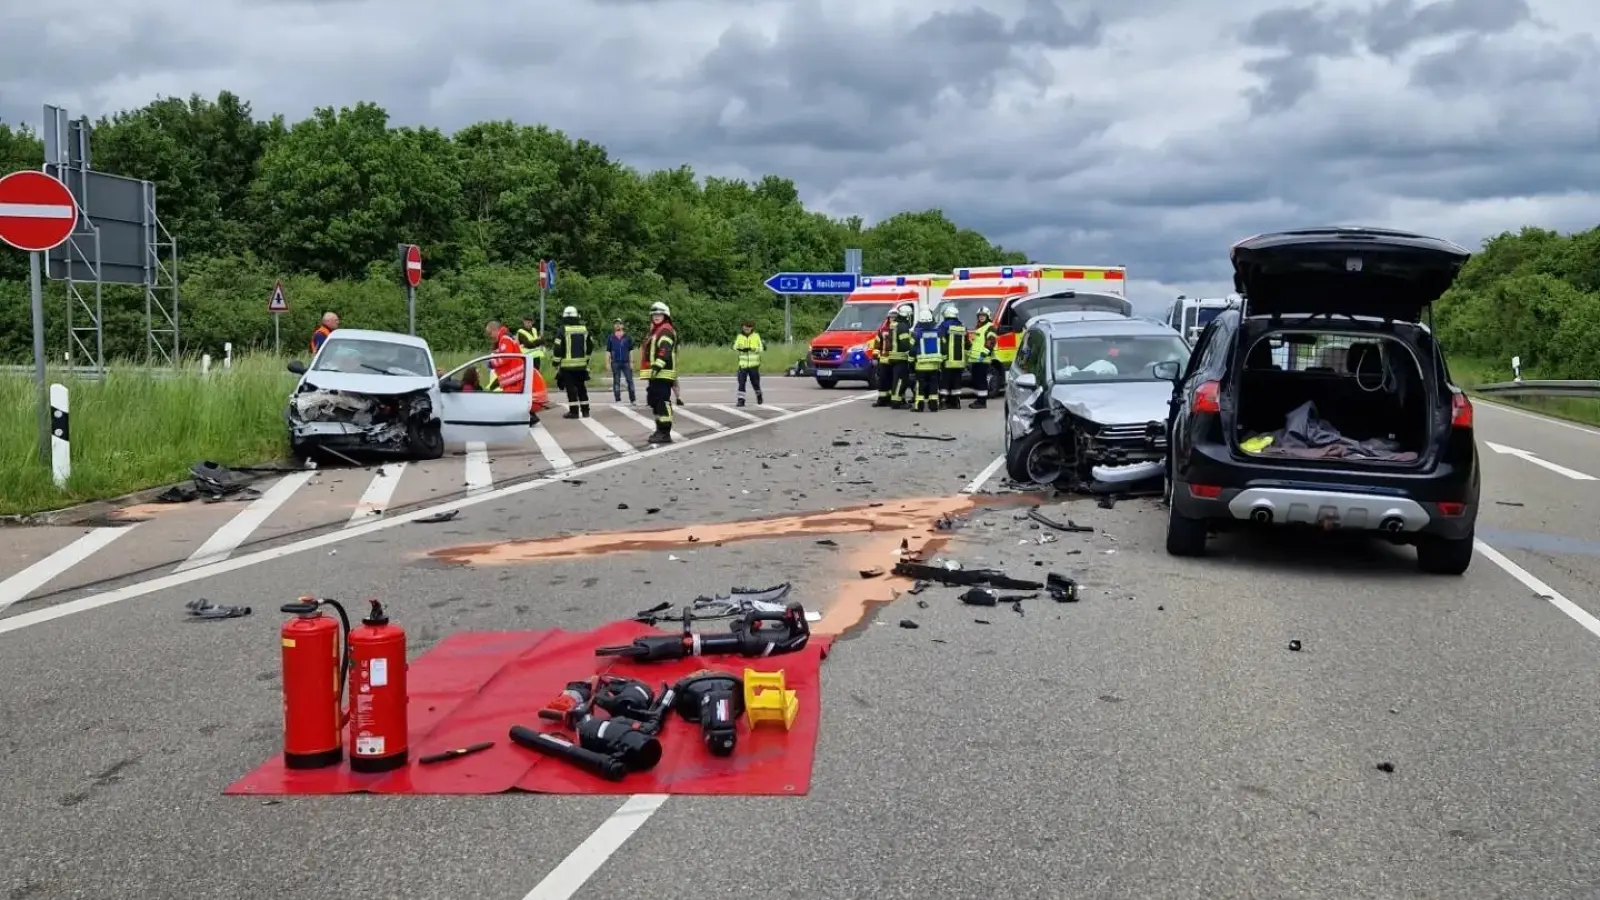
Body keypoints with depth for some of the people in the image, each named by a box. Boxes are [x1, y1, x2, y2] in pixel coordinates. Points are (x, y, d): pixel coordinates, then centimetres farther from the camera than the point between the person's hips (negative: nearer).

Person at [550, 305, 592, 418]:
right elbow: (589, 347, 15)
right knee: (582, 387, 13)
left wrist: (556, 362, -1)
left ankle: (574, 411, -3)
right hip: (581, 365, 5)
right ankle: (585, 410, 15)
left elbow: (558, 348, -10)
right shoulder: (584, 329, 7)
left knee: (571, 388, -1)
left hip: (567, 365, -5)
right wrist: (586, 360, 26)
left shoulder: (563, 330, -9)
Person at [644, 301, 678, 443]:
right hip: (656, 373, 11)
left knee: (662, 402, -13)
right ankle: (660, 429, 26)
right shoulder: (656, 331, 24)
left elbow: (665, 351, -24)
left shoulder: (666, 330, -9)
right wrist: (651, 370, 32)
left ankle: (665, 433, -14)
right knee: (654, 401, 16)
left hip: (663, 373, -11)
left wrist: (657, 365, -32)